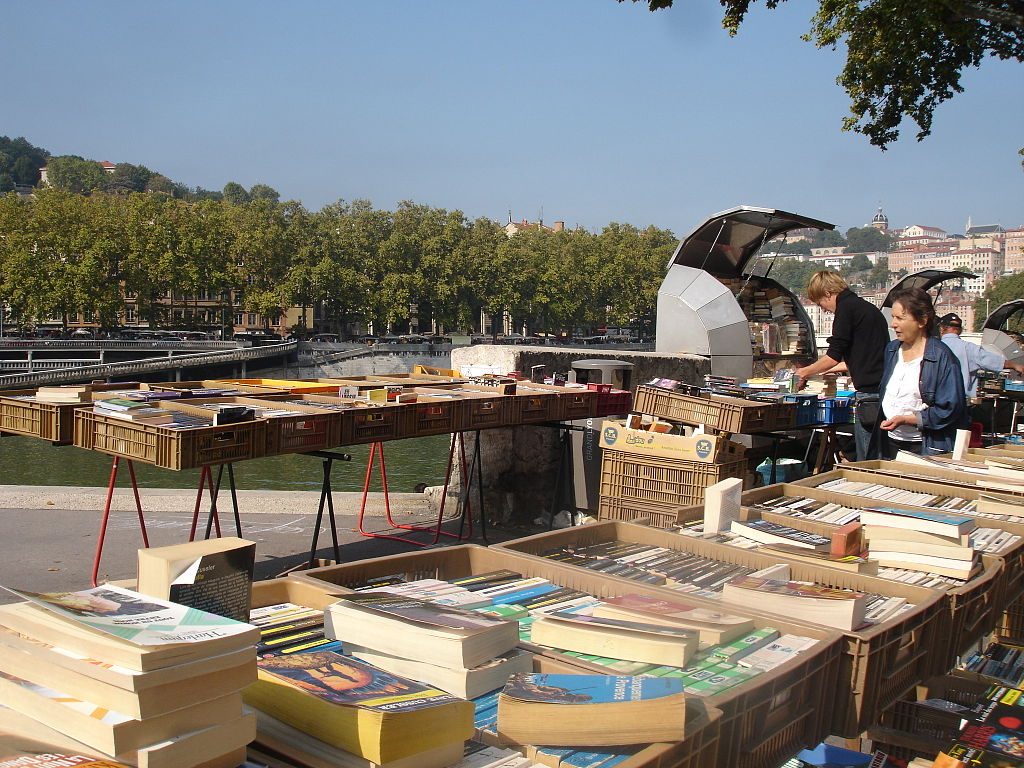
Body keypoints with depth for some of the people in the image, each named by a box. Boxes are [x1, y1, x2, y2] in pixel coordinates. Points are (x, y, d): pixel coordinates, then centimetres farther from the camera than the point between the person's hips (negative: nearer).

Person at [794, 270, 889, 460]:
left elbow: (833, 357, -9)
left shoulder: (846, 307, -6)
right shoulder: (868, 308, 21)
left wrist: (804, 372, 7)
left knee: (866, 461, -5)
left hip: (870, 393, -9)